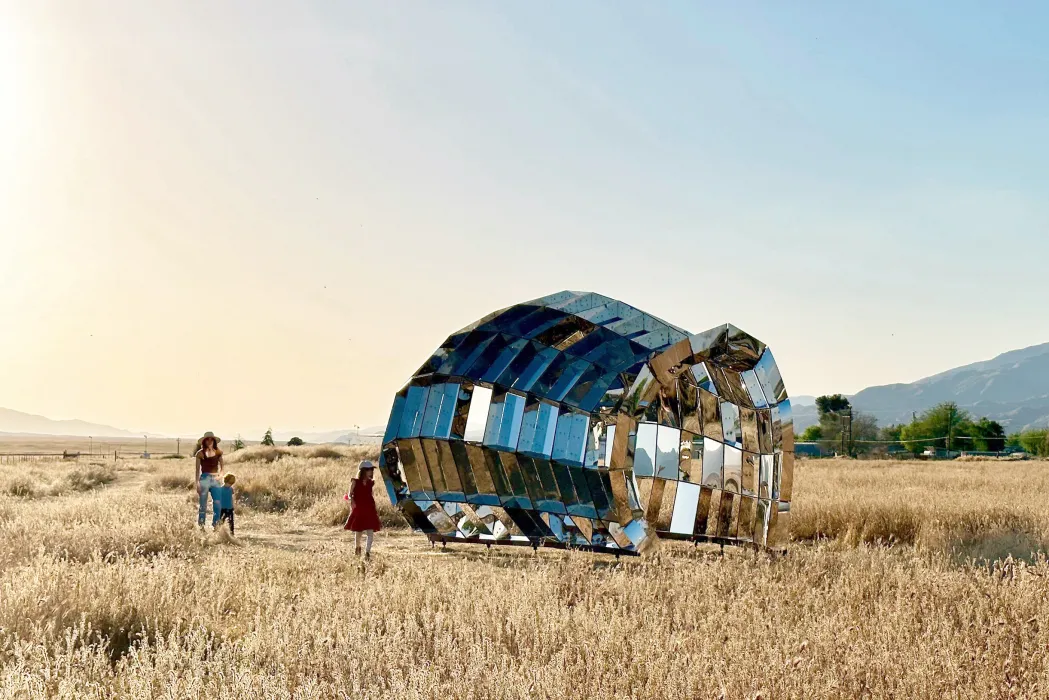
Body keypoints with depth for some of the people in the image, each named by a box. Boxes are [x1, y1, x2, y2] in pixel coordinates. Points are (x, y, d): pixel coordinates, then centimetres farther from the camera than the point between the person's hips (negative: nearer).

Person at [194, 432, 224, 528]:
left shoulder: (218, 452, 8)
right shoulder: (200, 453, 0)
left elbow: (222, 467, 18)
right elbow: (197, 469, 0)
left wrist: (220, 475, 0)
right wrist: (197, 483, -6)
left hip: (215, 479, 3)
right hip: (204, 479, -3)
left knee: (218, 505, -2)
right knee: (203, 505, 0)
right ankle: (201, 526, 6)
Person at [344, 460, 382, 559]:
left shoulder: (370, 483, 5)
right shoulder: (355, 482, -5)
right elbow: (350, 494, -2)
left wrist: (375, 509, 14)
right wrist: (351, 500, -24)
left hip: (369, 510, 2)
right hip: (358, 510, -2)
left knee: (370, 532, -11)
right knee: (358, 531, 12)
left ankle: (367, 552, -12)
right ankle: (357, 548, 41)